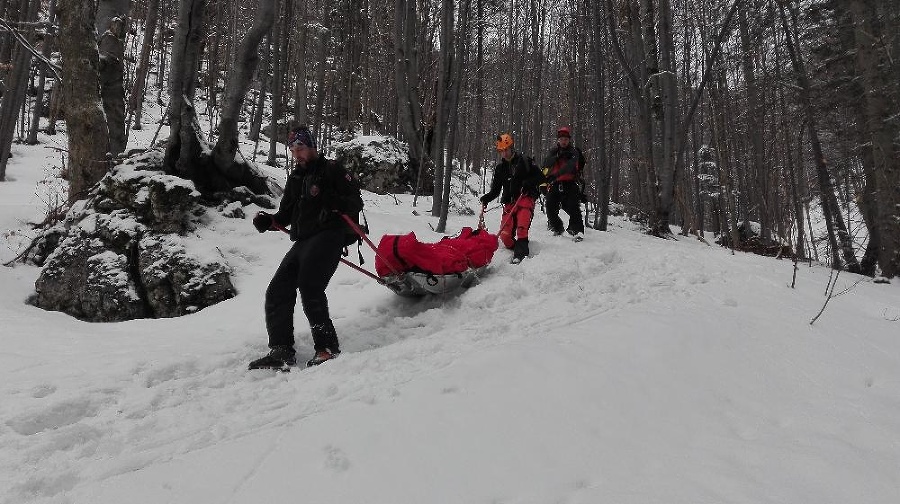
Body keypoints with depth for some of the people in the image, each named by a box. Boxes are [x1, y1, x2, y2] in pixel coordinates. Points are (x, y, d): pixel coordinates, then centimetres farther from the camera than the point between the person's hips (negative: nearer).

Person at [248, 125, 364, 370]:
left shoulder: (331, 170, 4)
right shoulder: (295, 178, 25)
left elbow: (357, 202, -1)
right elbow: (286, 214, 26)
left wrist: (336, 202, -23)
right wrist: (269, 221, 5)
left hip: (328, 237, -8)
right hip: (302, 242, 8)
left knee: (310, 287, -24)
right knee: (277, 291, -2)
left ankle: (327, 347, -18)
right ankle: (281, 350, -1)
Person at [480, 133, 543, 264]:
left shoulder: (524, 161, 3)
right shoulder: (500, 168, 15)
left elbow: (540, 177, 3)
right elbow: (495, 190, 15)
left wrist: (529, 182, -17)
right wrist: (486, 199, -5)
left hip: (526, 198, -4)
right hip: (509, 203, 4)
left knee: (522, 227, -30)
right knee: (505, 235, -11)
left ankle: (520, 253, -29)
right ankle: (515, 248, 15)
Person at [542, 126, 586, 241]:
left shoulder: (574, 152, 0)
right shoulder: (554, 151, 11)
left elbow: (570, 166, -18)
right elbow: (546, 164, -5)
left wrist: (556, 174, -31)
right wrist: (557, 156, -21)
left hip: (570, 183, -3)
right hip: (554, 184, 3)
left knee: (573, 207, -17)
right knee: (551, 208, 1)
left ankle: (577, 231, -16)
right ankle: (557, 229, 23)